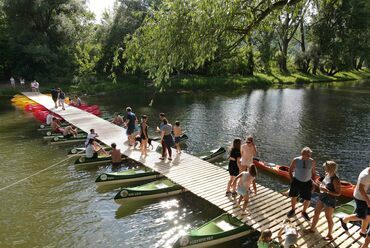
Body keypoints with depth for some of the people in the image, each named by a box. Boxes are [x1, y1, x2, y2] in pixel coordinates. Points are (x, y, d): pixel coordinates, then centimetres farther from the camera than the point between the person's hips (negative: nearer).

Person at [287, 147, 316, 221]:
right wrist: (292, 180, -2)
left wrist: (313, 184, 2)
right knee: (293, 197, 15)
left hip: (307, 183, 1)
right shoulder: (295, 160, -13)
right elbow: (290, 170, 1)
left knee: (307, 200, 8)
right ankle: (293, 210, 43)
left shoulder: (312, 162, -9)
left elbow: (313, 173, 3)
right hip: (296, 181, -1)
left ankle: (304, 212, 37)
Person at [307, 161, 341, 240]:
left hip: (330, 200, -8)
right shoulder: (327, 175, -1)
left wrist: (327, 191, -29)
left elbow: (338, 193, -22)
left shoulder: (335, 180, -24)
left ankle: (329, 235, 28)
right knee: (316, 213, 19)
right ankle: (312, 228, 37)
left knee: (328, 217, 8)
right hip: (322, 197, 8)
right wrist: (321, 185, -2)